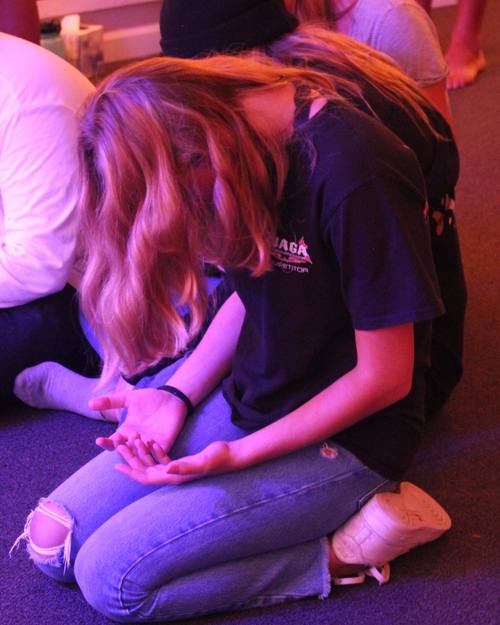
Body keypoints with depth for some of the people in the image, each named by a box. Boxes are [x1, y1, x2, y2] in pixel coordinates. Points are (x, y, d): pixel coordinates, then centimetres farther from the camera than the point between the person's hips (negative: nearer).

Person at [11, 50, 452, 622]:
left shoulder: (354, 176, -27)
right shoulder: (245, 139, -3)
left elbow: (385, 377, -20)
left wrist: (239, 455, -15)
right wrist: (177, 394, -4)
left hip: (342, 434, -8)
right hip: (246, 400, 8)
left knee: (110, 577, -14)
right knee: (52, 542, 0)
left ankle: (343, 550, -3)